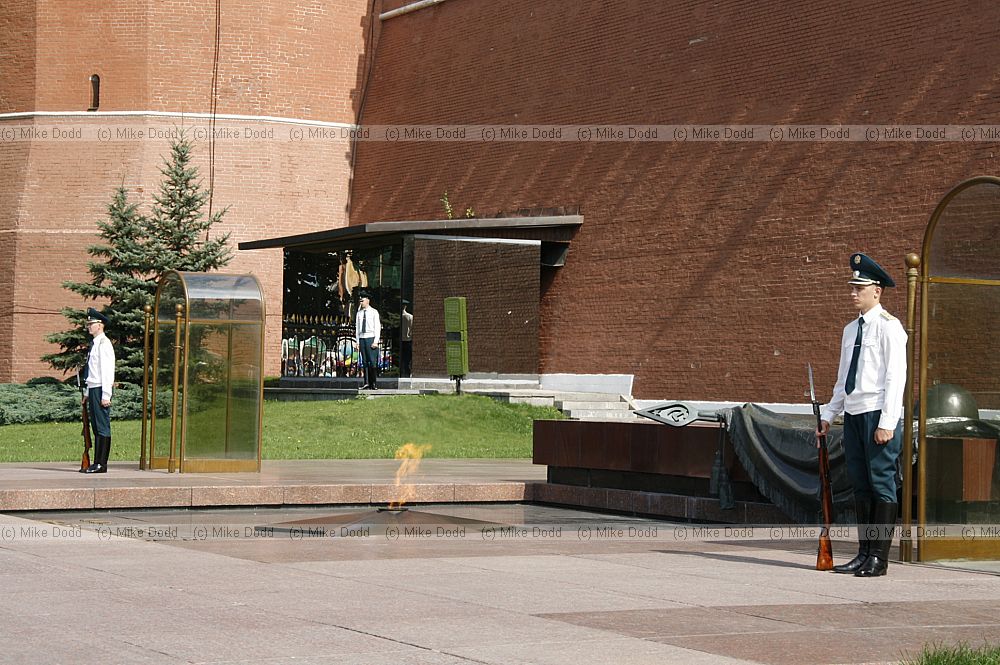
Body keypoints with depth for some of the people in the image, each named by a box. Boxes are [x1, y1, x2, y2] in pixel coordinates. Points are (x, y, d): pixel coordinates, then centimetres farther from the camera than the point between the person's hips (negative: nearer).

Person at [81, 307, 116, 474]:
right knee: (96, 427, 11)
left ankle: (101, 464, -8)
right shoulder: (94, 344, 18)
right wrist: (87, 393, 22)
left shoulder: (104, 343, -11)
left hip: (101, 390, -10)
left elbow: (107, 371, -16)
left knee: (102, 427, -8)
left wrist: (105, 395, -19)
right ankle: (97, 463, 14)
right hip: (93, 389, 10)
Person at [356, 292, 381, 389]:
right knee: (364, 361, 1)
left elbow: (377, 327, -3)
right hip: (362, 338, 4)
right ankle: (367, 382, 2)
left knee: (373, 361, -9)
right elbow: (358, 328, 16)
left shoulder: (374, 312, 1)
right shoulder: (359, 313, 14)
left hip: (371, 338, -4)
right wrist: (358, 342, 10)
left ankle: (374, 384, -5)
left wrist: (376, 341, -11)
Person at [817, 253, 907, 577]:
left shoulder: (889, 327, -6)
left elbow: (896, 377, -11)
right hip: (853, 414, 8)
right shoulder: (851, 330, 18)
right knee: (860, 486, 8)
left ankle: (879, 558, -4)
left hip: (878, 415, -8)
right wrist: (829, 414, 16)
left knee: (882, 483, -5)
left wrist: (887, 423, -17)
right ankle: (864, 554, 12)